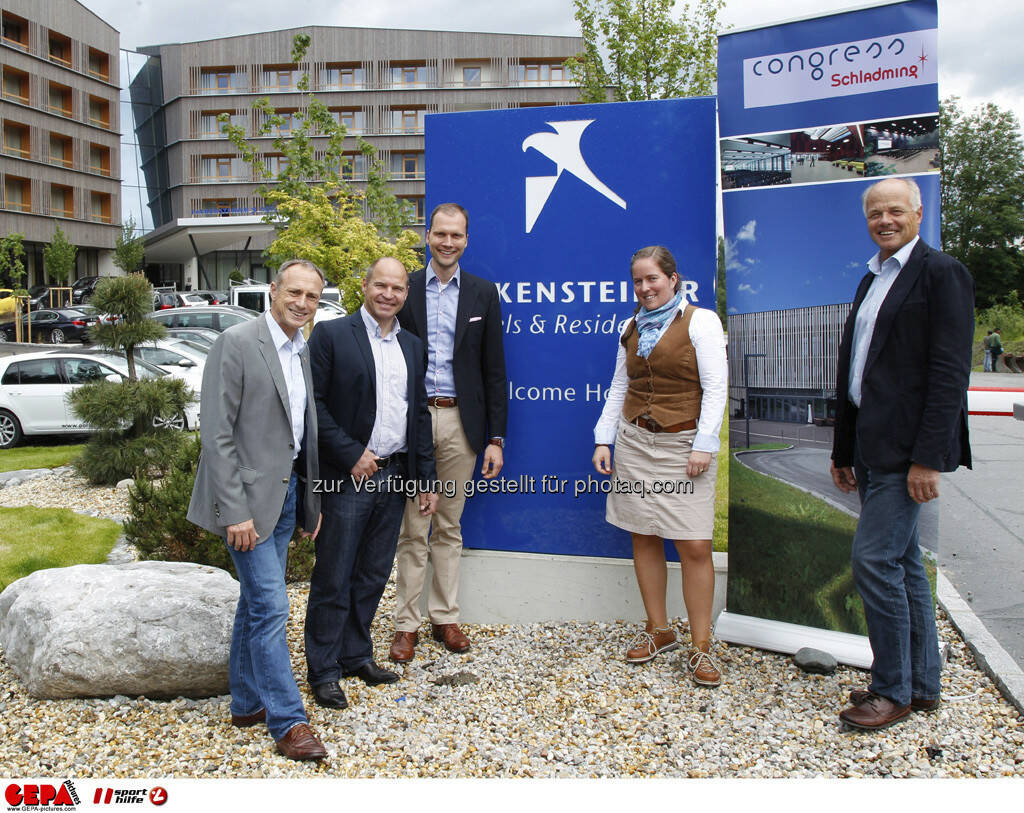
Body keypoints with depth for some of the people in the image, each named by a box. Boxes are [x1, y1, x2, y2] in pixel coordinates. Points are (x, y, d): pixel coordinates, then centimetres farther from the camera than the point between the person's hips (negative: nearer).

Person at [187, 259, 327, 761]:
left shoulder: (302, 351, 11)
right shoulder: (236, 343, -13)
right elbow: (217, 434, -16)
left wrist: (312, 498, 14)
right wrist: (235, 511, -19)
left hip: (286, 491, 8)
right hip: (248, 494, -8)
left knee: (256, 601, 16)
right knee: (270, 607, -6)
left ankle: (247, 703, 29)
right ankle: (288, 721, 4)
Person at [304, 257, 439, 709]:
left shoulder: (412, 346, 13)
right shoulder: (331, 335, -5)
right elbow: (314, 404, -10)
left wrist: (426, 479, 12)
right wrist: (351, 455, -15)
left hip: (394, 477, 6)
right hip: (347, 477, -6)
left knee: (374, 575, 14)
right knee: (334, 578, 2)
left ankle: (356, 655, 29)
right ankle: (323, 670, 16)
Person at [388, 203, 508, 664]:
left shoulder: (483, 293, 6)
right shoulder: (405, 290, 3)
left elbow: (494, 370, 5)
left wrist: (496, 437, 0)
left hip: (460, 422, 1)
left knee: (450, 526, 11)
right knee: (413, 529, 4)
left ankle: (445, 617, 23)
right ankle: (406, 624, 15)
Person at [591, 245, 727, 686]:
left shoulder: (701, 321, -2)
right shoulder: (632, 328, 14)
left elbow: (715, 388, -8)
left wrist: (704, 445, -15)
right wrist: (603, 439, 9)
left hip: (683, 445, -5)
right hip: (634, 442, 5)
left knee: (695, 546, -6)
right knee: (644, 538, 8)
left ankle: (700, 647, 4)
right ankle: (658, 630, 22)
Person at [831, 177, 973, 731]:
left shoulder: (941, 273, -6)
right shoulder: (871, 280, 19)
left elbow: (949, 373, -14)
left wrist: (929, 458, -20)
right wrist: (843, 451, 19)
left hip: (907, 448, -8)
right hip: (874, 447, 9)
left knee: (873, 559, -10)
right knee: (902, 561, 12)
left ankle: (894, 691, 5)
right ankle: (922, 685, 23)